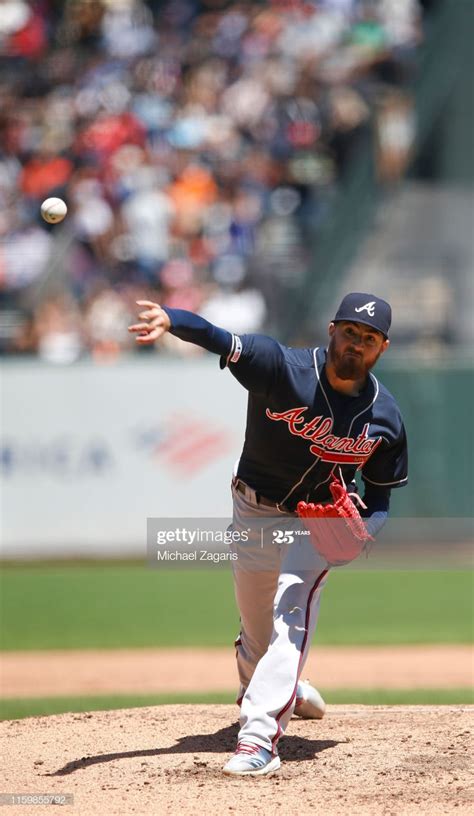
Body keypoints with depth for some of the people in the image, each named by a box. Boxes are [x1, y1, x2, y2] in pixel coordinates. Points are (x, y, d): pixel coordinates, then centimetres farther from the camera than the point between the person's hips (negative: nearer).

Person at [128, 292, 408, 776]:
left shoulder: (385, 418, -11)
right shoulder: (283, 368, -21)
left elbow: (381, 494, 2)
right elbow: (219, 340, -37)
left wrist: (363, 528, -21)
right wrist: (171, 320, -58)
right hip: (254, 513, 1)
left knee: (292, 609, -24)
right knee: (256, 631, 13)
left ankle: (260, 736, -32)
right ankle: (280, 690, 48)